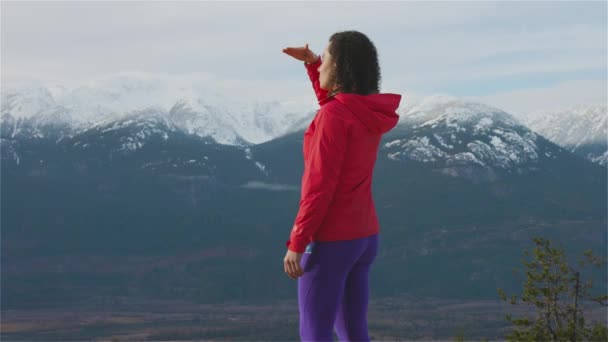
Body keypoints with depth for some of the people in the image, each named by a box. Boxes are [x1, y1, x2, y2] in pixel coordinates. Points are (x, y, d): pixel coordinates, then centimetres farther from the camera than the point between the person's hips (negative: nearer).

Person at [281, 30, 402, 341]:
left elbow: (320, 186, -22)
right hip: (362, 236, 8)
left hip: (330, 240, -8)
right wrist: (311, 62, 19)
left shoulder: (334, 116, -19)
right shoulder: (369, 112, 7)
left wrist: (295, 243, -17)